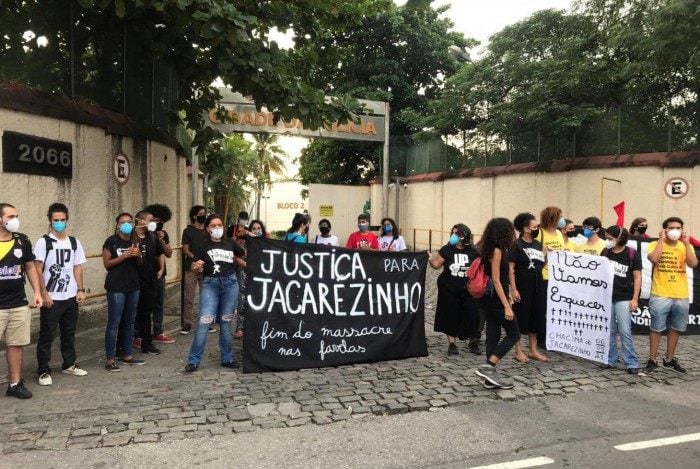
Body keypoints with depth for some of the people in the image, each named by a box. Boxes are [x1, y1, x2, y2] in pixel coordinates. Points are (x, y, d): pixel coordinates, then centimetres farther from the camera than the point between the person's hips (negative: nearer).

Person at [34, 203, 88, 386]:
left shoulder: (74, 242, 8)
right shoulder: (43, 242, -7)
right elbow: (37, 270, -9)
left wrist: (80, 290, 4)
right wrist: (44, 293, -15)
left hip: (71, 298, 5)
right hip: (51, 299, -5)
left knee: (69, 333, 15)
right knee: (47, 336, 2)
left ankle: (69, 364, 28)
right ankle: (43, 371, 11)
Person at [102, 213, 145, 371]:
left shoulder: (135, 241, 11)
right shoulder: (111, 241, -6)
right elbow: (107, 264, -8)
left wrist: (138, 255, -4)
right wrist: (124, 255, -18)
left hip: (133, 286, 6)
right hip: (116, 287, -6)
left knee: (129, 321, 12)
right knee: (114, 322, -5)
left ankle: (127, 355, 22)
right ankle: (110, 359, 0)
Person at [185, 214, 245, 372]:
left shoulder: (230, 243, 7)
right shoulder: (203, 246, 2)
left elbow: (245, 256, 18)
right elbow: (194, 267, 1)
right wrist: (197, 266, -21)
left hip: (230, 283, 2)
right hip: (210, 284, -2)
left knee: (226, 323, 11)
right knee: (204, 322, -8)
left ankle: (227, 359, 21)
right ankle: (193, 360, 3)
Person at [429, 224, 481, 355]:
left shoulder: (473, 252, -3)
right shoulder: (446, 250, -5)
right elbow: (437, 265, 0)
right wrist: (430, 259, -18)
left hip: (467, 290, 0)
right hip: (449, 290, 0)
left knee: (471, 315, 2)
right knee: (450, 316, 6)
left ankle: (473, 343, 22)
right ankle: (451, 343, 19)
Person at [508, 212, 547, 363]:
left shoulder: (538, 244, 10)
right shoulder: (517, 245, -9)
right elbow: (510, 268, -14)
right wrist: (513, 289, -19)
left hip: (537, 288, 7)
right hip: (522, 288, -7)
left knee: (535, 317, 12)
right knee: (520, 318, 1)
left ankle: (533, 350, 23)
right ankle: (519, 351, 11)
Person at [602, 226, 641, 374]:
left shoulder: (632, 254, -5)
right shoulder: (605, 252, 6)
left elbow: (637, 277, -3)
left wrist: (635, 299, -8)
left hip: (624, 298, -4)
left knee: (625, 332, -5)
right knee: (609, 331, 8)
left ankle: (632, 363, 3)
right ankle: (610, 361, 16)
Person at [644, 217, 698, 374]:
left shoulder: (686, 246, 7)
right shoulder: (655, 244, -2)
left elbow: (693, 264, -10)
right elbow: (653, 259, -23)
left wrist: (686, 243, -12)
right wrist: (661, 240, -15)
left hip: (681, 296, 4)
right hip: (660, 295, -4)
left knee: (675, 329, 13)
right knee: (656, 329, 2)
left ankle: (669, 359, 26)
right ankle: (652, 360, 12)